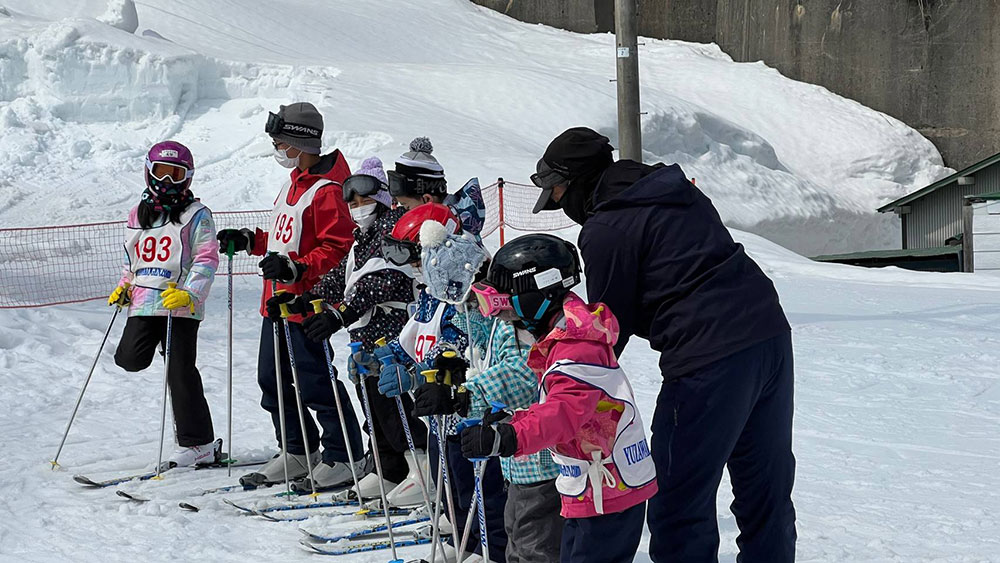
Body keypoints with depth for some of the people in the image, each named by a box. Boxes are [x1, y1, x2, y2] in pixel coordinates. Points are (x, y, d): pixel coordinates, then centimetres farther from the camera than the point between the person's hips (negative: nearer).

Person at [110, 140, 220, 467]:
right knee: (129, 359, -12)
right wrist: (123, 288, 13)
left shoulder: (197, 216, 1)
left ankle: (199, 444, -1)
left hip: (181, 306, -5)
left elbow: (206, 260, -6)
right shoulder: (139, 215, 18)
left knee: (180, 372, -7)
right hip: (144, 304, 5)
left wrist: (189, 293, -20)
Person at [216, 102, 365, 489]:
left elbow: (337, 249, -22)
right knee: (273, 381, 14)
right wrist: (248, 241, 17)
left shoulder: (326, 191, -17)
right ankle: (299, 453, 25)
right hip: (279, 301, 10)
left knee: (313, 383, -5)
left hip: (306, 305, -10)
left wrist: (295, 267, -31)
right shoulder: (295, 183, 15)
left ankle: (343, 457, 7)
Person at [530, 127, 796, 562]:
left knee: (679, 505, 0)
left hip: (707, 360, -9)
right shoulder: (679, 190, 18)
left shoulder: (605, 231, -7)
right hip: (771, 332, 9)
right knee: (767, 487, 17)